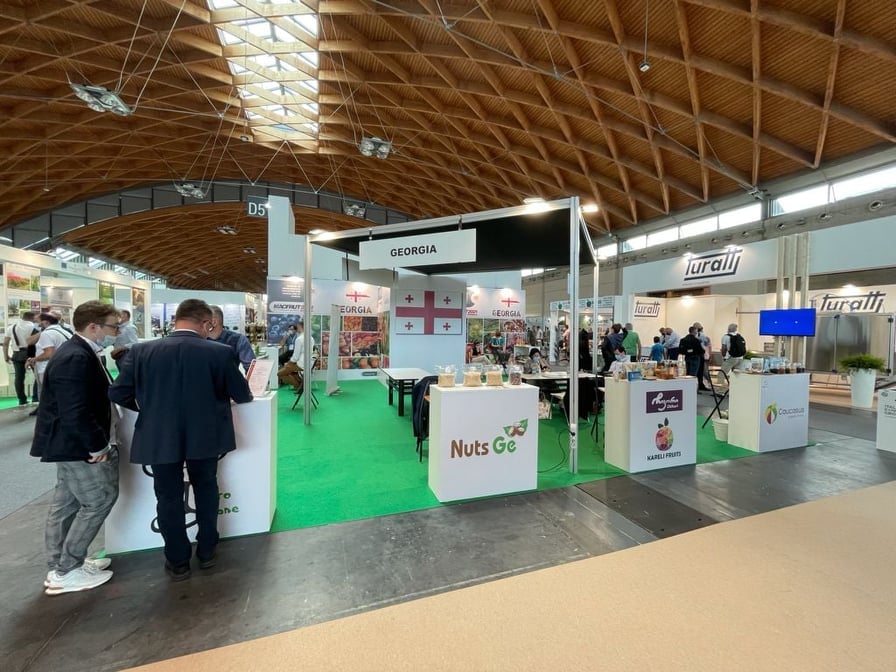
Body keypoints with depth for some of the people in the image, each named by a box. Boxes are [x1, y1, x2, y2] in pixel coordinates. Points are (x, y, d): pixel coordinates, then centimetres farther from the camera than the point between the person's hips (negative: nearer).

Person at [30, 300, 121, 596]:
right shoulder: (76, 358, -26)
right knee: (99, 499, -1)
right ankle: (67, 572, 13)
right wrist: (98, 446, -19)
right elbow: (76, 413, -28)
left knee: (66, 502, 18)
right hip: (76, 444, -11)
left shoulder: (79, 352, 8)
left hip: (70, 440, 11)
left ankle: (60, 565, 32)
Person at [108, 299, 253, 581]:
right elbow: (242, 395, -7)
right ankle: (207, 551, 34)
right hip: (204, 436, 0)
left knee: (169, 498, 16)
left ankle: (178, 562, 29)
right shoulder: (220, 352, -15)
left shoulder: (141, 351, -8)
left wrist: (148, 407, 16)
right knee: (205, 490, 21)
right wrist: (219, 396, 17)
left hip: (159, 438, 1)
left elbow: (118, 394, -3)